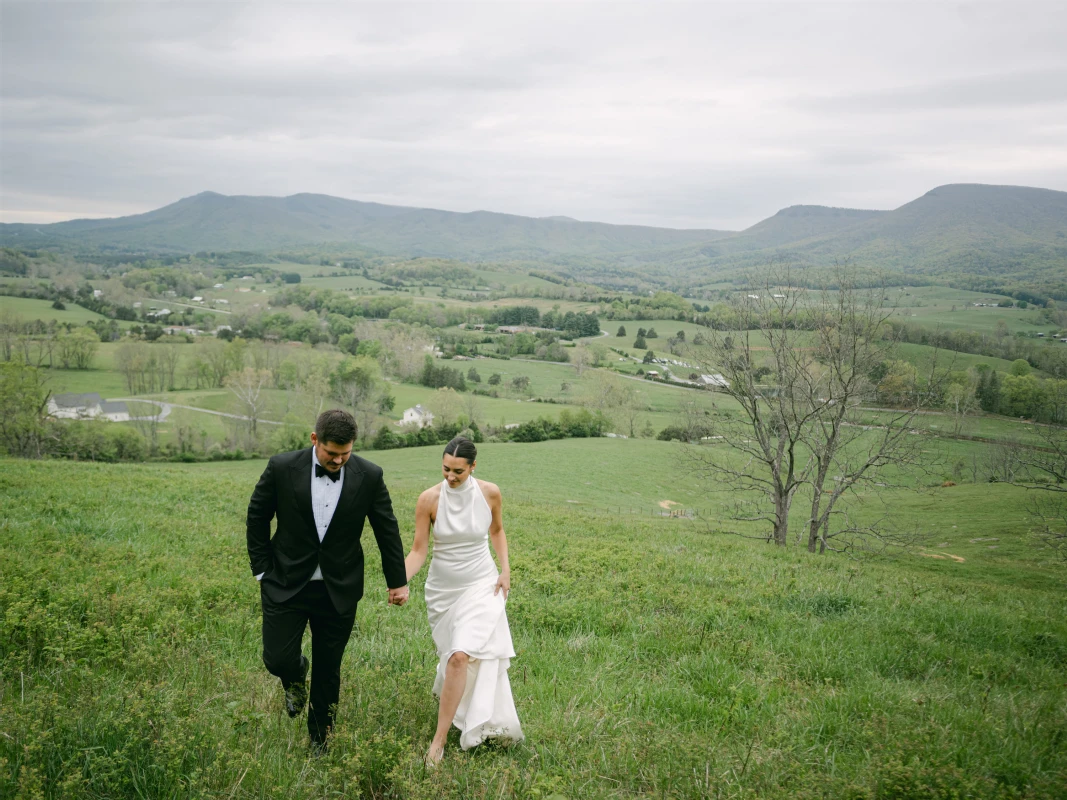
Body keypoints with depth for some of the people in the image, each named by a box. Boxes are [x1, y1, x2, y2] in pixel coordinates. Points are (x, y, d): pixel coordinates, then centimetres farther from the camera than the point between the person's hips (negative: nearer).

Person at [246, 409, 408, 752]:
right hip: (287, 584, 0)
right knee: (277, 659, -4)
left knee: (328, 671, 9)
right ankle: (296, 677, 34)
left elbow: (387, 530, 1)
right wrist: (262, 569, 1)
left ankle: (319, 739, 32)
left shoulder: (369, 476, -10)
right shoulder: (282, 468, -12)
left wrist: (397, 581, 6)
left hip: (338, 591, 1)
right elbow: (257, 517, 2)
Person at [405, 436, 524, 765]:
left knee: (461, 656, -17)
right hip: (442, 589, 2)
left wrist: (505, 570, 0)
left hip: (481, 586, -1)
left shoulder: (490, 493, -10)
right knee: (453, 658, 12)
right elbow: (418, 551, -9)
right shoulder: (429, 499, -13)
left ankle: (439, 740, -8)